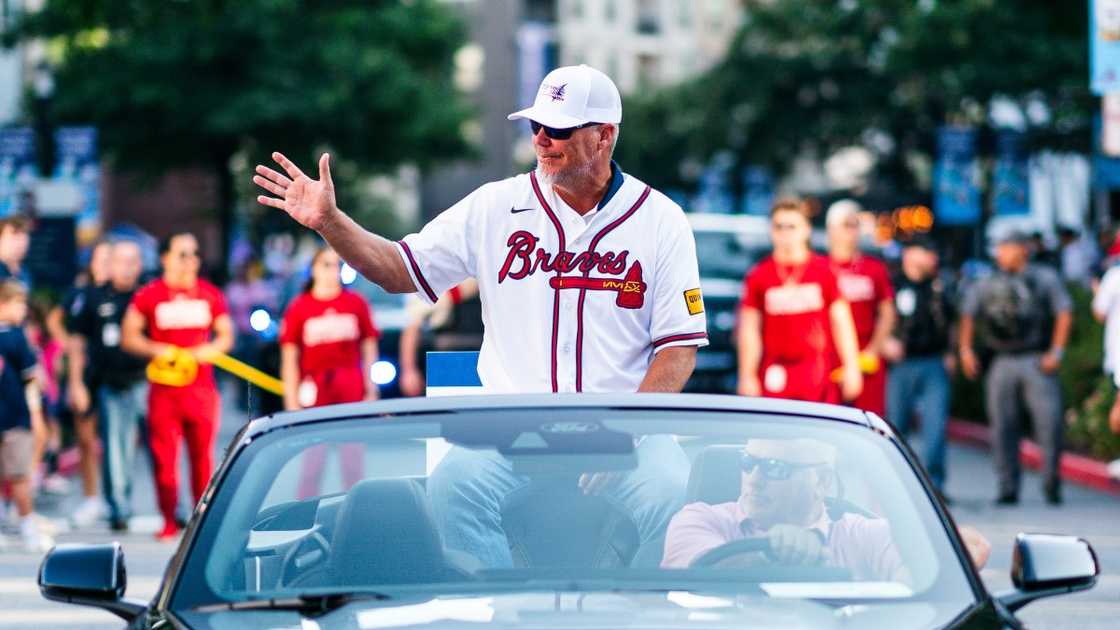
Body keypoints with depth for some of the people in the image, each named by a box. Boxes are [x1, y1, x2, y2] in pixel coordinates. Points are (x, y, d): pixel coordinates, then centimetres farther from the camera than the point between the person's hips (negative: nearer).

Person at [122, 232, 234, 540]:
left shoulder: (210, 295, 10)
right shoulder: (149, 295, 3)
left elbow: (226, 336, 16)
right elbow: (128, 336, 4)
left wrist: (209, 350, -4)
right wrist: (156, 350, -11)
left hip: (201, 386, 2)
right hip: (164, 387, -2)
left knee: (203, 454, 2)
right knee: (164, 456, -5)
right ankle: (169, 521, 1)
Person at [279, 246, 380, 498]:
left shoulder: (356, 303, 5)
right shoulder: (299, 308, 0)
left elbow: (369, 348, 8)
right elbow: (289, 358, 0)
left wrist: (371, 390, 2)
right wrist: (292, 400, -4)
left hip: (352, 392, 2)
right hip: (315, 392, -2)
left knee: (354, 464, 5)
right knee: (312, 463, 0)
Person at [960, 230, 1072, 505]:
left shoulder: (1045, 278, 5)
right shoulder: (986, 284, 13)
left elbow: (1064, 312, 1)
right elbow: (968, 315, 18)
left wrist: (1056, 352, -6)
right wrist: (966, 350, 9)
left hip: (1037, 362, -3)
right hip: (1002, 363, 3)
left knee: (1049, 421, -11)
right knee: (1002, 426, 1)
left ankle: (1051, 482, 2)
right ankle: (1008, 487, 7)